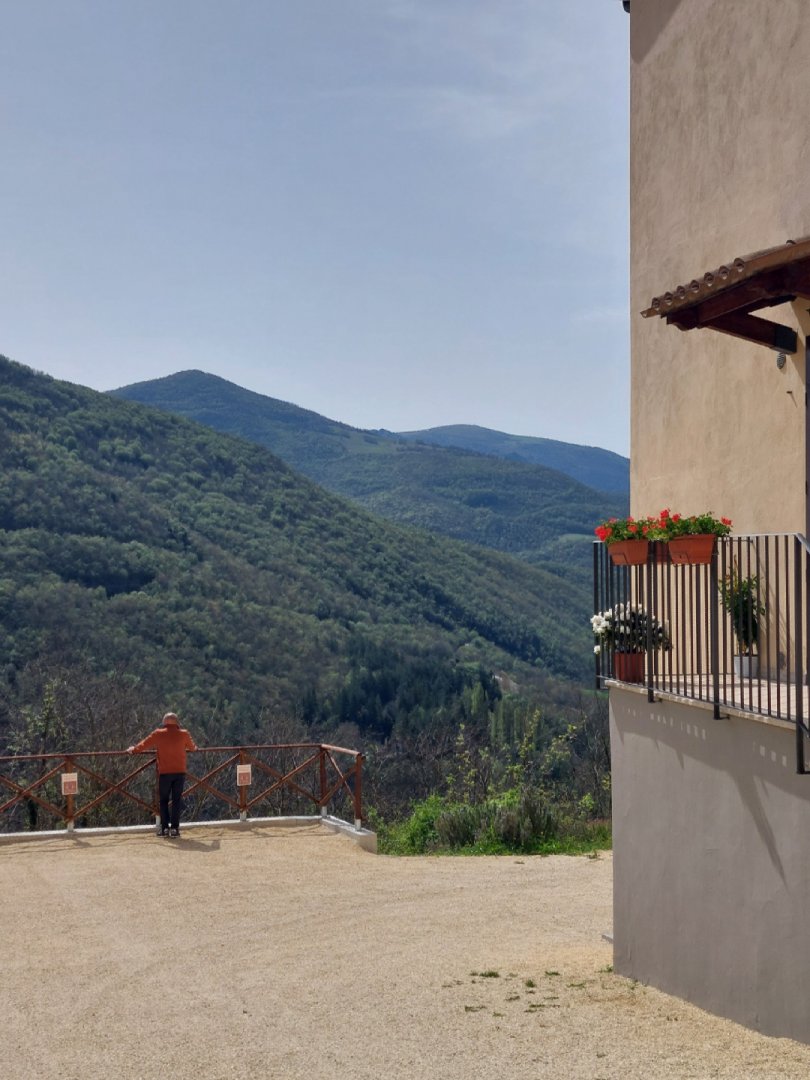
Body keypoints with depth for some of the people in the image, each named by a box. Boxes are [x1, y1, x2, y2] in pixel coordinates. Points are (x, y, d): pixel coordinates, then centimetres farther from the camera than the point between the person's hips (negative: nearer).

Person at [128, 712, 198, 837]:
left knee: (164, 800, 8)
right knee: (177, 800, 4)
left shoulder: (158, 734, -2)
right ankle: (175, 828, 0)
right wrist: (194, 747, 45)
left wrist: (133, 750, 27)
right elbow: (192, 746, 21)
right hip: (180, 772, 1)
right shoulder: (183, 734, 3)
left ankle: (165, 828, 3)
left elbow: (144, 744, 8)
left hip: (164, 772, -1)